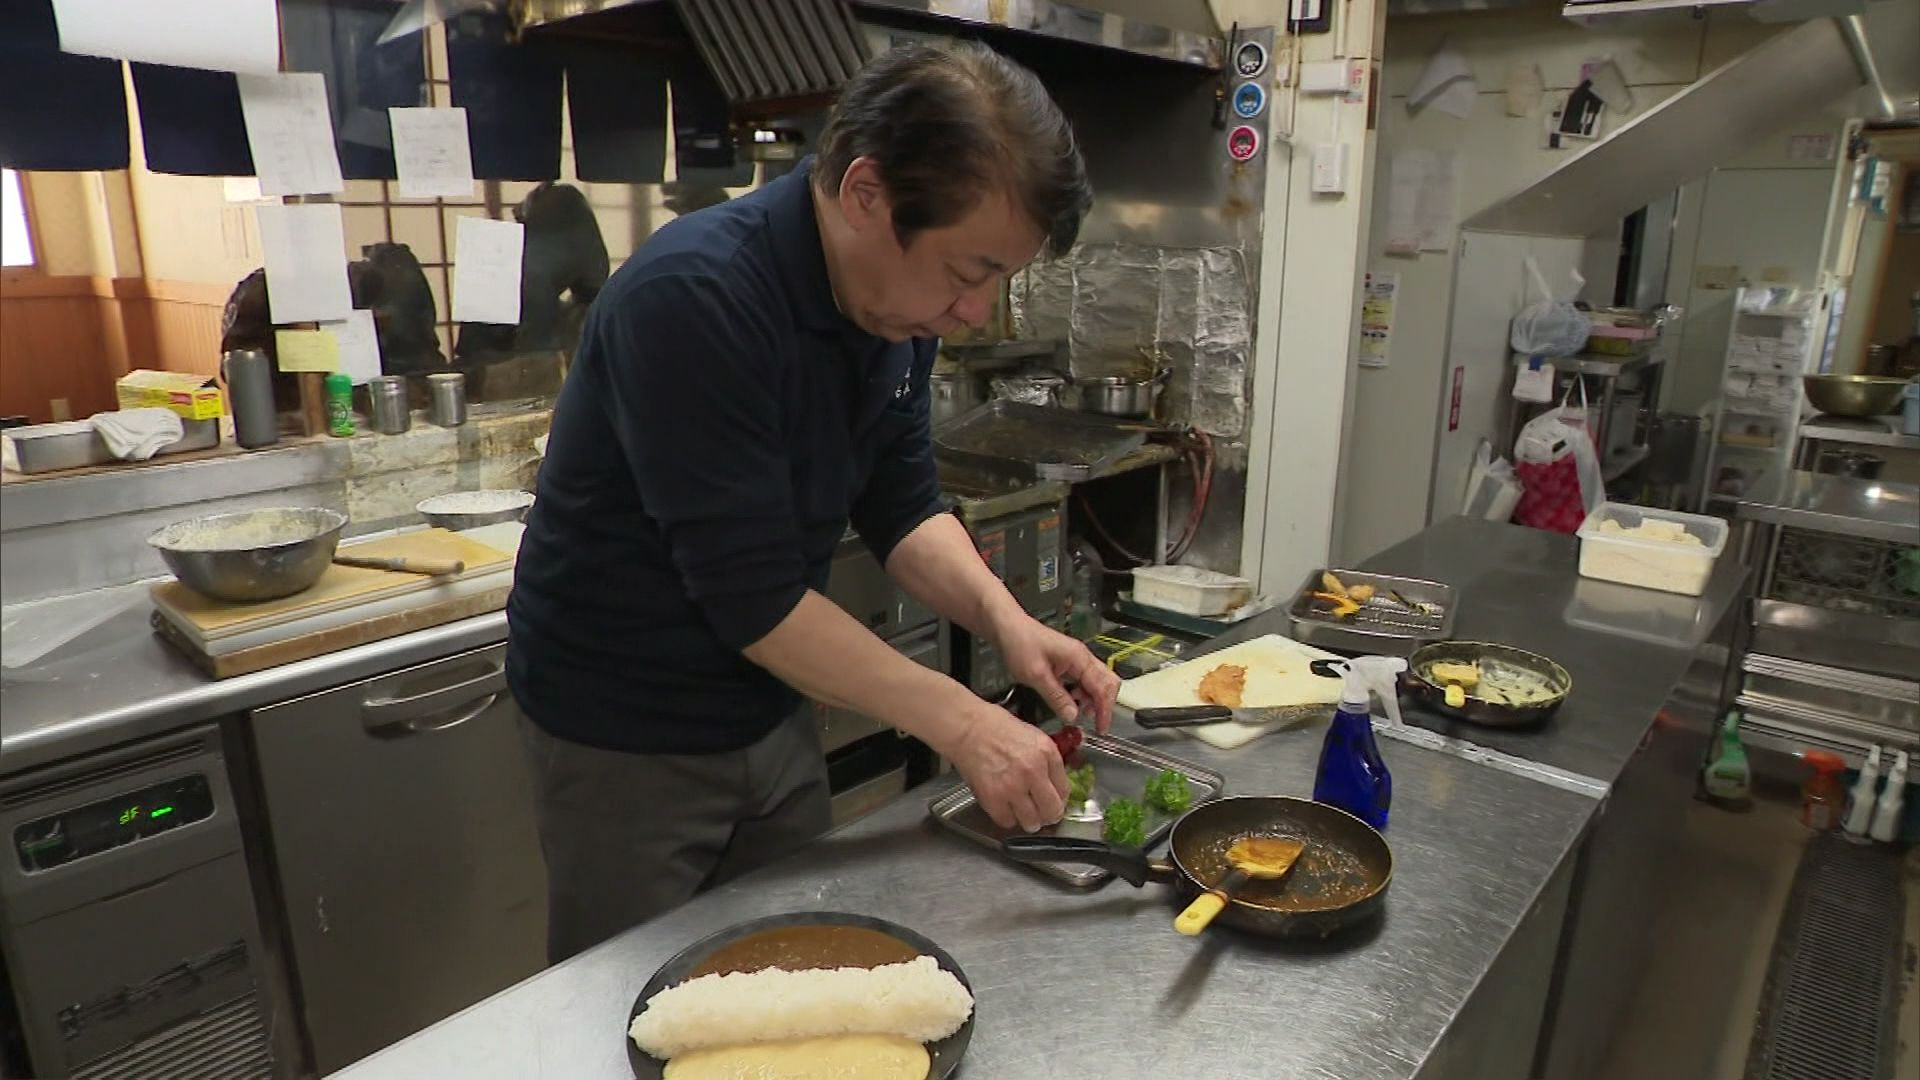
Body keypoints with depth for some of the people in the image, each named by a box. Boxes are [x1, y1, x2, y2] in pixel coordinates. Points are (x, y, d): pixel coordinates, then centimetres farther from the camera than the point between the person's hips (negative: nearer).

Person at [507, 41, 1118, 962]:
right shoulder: (694, 298, -29)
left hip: (769, 713, 7)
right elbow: (753, 597, -29)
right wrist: (962, 724, -26)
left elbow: (900, 502, 2)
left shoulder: (897, 302, -5)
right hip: (626, 738, -6)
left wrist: (1003, 617, -14)